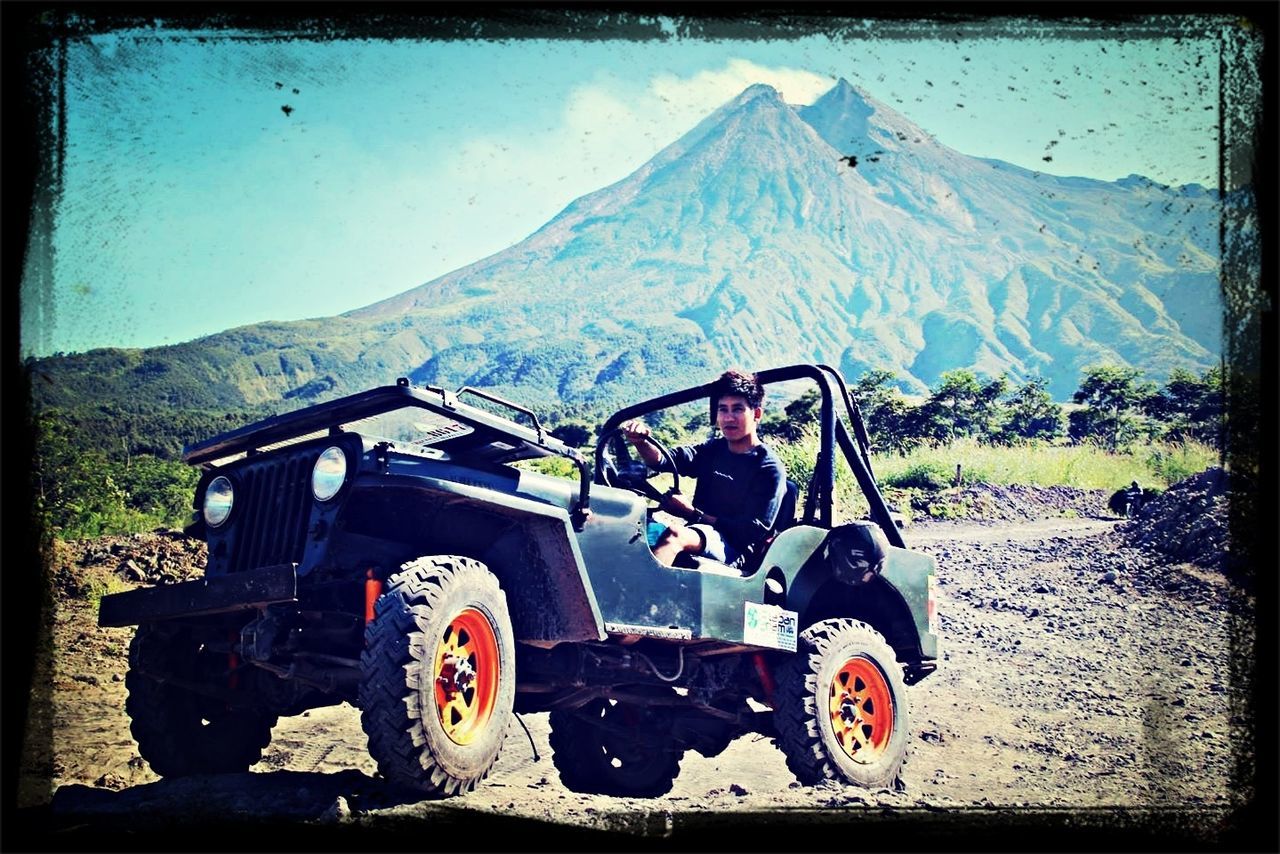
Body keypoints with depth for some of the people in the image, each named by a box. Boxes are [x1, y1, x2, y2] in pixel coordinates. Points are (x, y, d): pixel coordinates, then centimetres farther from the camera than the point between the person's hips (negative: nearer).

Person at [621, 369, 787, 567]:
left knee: (674, 534, -36)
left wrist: (693, 513, -13)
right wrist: (640, 442, -22)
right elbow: (661, 460, 2)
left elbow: (753, 532, -9)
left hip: (732, 548, -6)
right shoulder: (714, 449, 16)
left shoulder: (770, 469, -2)